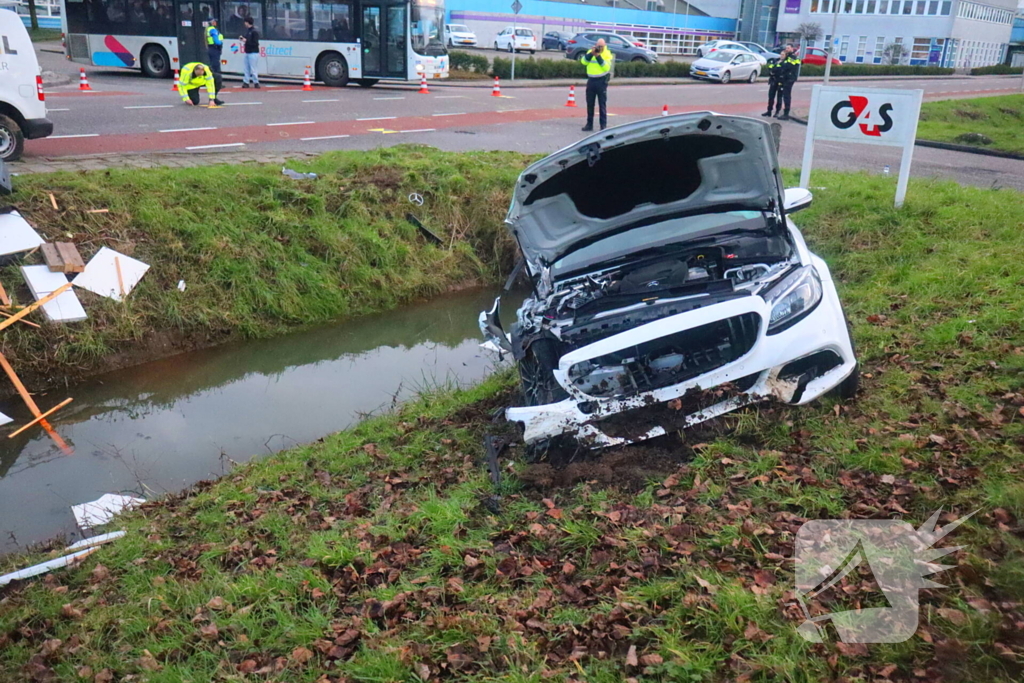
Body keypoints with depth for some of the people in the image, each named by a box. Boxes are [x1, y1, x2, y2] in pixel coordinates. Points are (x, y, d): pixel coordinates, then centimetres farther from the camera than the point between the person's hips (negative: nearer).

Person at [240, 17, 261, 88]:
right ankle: (246, 82, 12)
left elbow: (255, 43, -18)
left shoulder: (254, 32, -13)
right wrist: (243, 38, 7)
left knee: (253, 69, -7)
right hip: (247, 52, 9)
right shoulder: (248, 31, 14)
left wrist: (246, 40, -17)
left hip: (253, 53, -9)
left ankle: (256, 82, 0)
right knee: (247, 68, 9)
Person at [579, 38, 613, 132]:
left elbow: (606, 67, -16)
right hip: (591, 80, 4)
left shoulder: (607, 54, -2)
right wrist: (591, 54, -15)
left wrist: (598, 56, -19)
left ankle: (603, 125, 1)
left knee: (602, 104, -2)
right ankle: (589, 124, 15)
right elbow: (583, 61, -4)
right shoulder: (590, 52, 8)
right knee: (590, 104, 7)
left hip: (601, 81, -4)